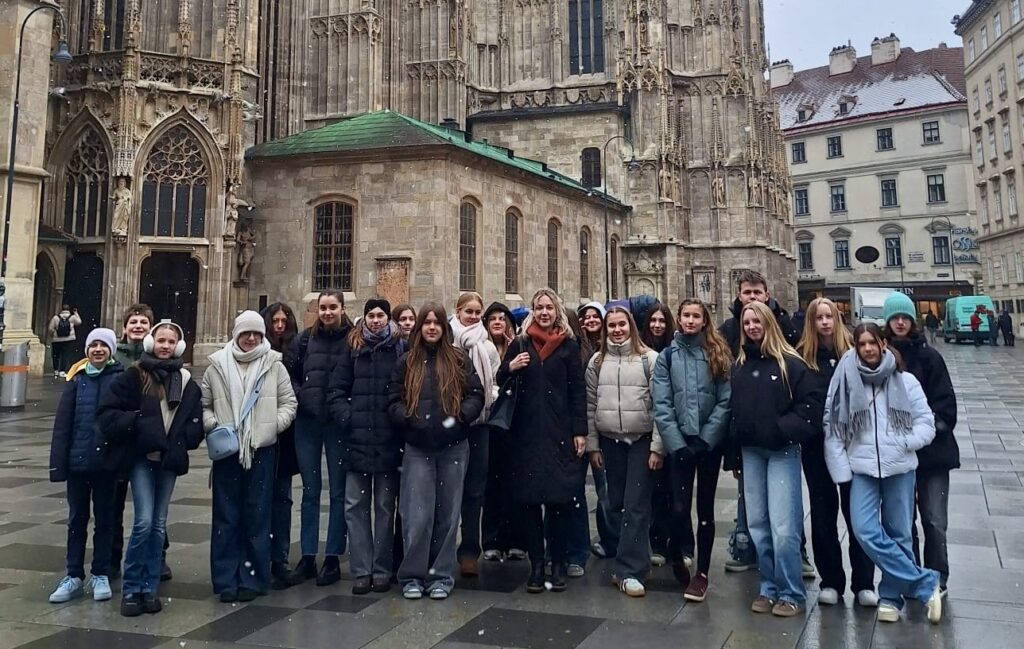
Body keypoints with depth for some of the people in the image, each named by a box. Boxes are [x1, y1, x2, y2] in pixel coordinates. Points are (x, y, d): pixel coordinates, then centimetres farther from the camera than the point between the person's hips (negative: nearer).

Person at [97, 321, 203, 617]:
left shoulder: (187, 382, 7)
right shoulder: (134, 376, -1)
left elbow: (196, 422, 8)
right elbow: (107, 412, -4)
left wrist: (184, 438, -8)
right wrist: (137, 422, -16)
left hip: (170, 459, 3)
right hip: (142, 457, -3)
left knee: (159, 525, 9)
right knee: (144, 522, -11)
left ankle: (149, 588, 19)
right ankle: (131, 589, 6)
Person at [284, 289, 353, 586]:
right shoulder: (304, 339, 5)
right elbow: (289, 373, 8)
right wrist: (301, 398, -4)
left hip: (339, 423, -3)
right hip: (307, 421, 3)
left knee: (338, 491, 5)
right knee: (310, 491, 10)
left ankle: (333, 558, 15)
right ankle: (307, 557, 19)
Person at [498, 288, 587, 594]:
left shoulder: (569, 345, 5)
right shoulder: (520, 344, 9)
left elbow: (578, 390, 2)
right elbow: (501, 383, 10)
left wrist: (580, 431, -4)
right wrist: (510, 368, -11)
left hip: (560, 432, -1)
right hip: (526, 432, 2)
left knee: (559, 499, 0)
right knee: (528, 499, 2)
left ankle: (558, 564, 14)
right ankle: (536, 565, 12)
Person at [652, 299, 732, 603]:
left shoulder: (718, 355, 3)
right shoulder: (667, 356, 4)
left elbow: (725, 401, -4)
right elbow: (661, 405, -2)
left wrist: (705, 438, -13)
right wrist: (677, 443, -12)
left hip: (710, 443, 0)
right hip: (679, 443, 0)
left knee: (705, 507, 7)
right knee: (679, 507, -5)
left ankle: (702, 572, 19)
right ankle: (679, 557, 22)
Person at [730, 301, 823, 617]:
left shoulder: (790, 362, -6)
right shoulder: (739, 366, 10)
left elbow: (812, 401, -9)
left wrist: (785, 428, -18)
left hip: (782, 451, -5)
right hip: (750, 452, 5)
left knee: (783, 527, -6)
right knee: (758, 524, 9)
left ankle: (792, 593, 9)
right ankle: (770, 588, 23)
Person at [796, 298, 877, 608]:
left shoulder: (853, 351, 0)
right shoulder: (802, 356, -1)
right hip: (816, 443, 0)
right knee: (823, 511, 9)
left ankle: (863, 582, 18)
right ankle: (831, 580, 22)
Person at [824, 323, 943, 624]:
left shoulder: (905, 381, 2)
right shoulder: (847, 381, 2)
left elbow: (926, 422, 4)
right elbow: (833, 430, 1)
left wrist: (904, 443, -13)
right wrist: (842, 471, -4)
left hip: (900, 468, 0)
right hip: (862, 469, 0)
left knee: (898, 534, 7)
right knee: (865, 531, -13)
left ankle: (891, 595, 24)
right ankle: (926, 584, 0)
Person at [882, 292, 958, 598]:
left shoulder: (928, 356, 1)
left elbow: (945, 401, 0)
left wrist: (932, 427, -14)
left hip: (931, 449, -1)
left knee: (934, 520, -1)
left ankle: (937, 578, 19)